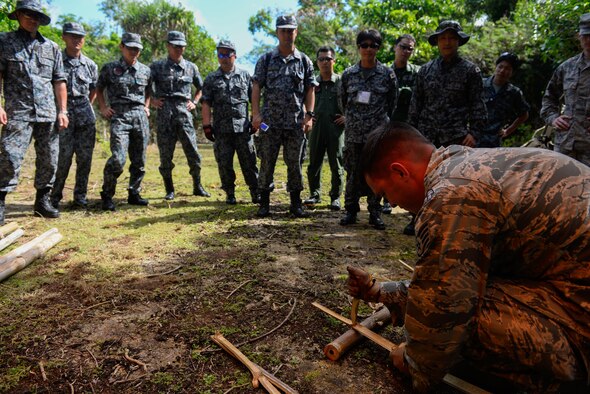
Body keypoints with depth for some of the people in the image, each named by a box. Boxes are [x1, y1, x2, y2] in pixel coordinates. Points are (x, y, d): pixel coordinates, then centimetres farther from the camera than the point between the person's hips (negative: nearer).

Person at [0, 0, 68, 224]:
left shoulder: (51, 47, 16)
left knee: (49, 160, 5)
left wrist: (63, 110, 6)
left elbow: (59, 81, 14)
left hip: (48, 113, 3)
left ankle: (42, 201, 17)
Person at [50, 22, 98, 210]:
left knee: (85, 157, 2)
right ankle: (54, 197, 7)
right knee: (63, 157, -6)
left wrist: (86, 107, 13)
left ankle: (80, 197, 12)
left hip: (85, 114, 3)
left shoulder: (90, 65, 10)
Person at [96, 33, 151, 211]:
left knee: (139, 160, 4)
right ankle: (107, 196, 0)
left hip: (140, 117, 4)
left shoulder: (145, 70, 13)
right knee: (118, 158, -16)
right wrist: (103, 108, 5)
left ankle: (134, 194, 18)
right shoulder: (110, 68, 5)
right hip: (119, 117, -3)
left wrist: (146, 107, 12)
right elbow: (99, 89, 16)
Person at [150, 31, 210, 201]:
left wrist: (195, 102, 12)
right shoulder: (157, 66, 5)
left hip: (184, 114, 1)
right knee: (166, 155, 2)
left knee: (193, 153, -1)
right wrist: (152, 100, -3)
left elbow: (201, 88, 25)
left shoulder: (191, 67, 12)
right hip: (164, 115, -1)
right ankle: (169, 190, 13)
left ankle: (197, 187, 14)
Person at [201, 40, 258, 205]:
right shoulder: (211, 79, 10)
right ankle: (230, 194, 15)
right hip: (221, 129, 1)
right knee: (224, 164, 3)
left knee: (249, 162, 0)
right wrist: (206, 125, -3)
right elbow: (206, 104, 5)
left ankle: (256, 194, 8)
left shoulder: (245, 75, 10)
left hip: (243, 127, -1)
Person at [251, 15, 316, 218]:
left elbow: (310, 90, 7)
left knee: (295, 163, 5)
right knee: (267, 162, 3)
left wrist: (309, 115, -3)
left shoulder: (304, 61, 9)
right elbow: (256, 87, 2)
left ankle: (296, 203, 15)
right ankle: (264, 203, 13)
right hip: (270, 122, 0)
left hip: (296, 123, 1)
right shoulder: (265, 59, 6)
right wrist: (256, 113, -9)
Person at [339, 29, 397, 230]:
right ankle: (351, 210, 17)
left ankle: (375, 213, 14)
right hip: (353, 133, 1)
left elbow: (393, 103, 9)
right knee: (353, 172, 5)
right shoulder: (348, 74, 5)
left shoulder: (387, 74, 2)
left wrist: (382, 121, 12)